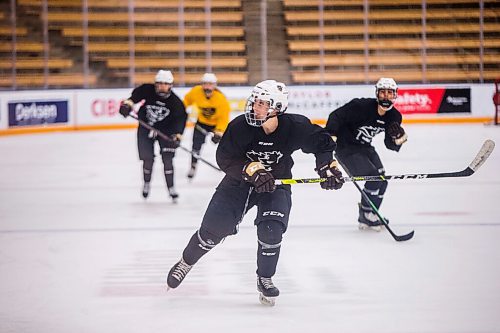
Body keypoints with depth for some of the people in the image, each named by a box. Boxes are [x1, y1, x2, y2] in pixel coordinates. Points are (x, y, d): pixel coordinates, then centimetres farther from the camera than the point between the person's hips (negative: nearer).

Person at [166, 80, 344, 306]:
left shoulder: (294, 127, -20)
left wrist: (327, 166, -17)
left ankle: (265, 280, 3)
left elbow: (322, 142, -4)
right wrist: (253, 169, -37)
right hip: (239, 182, 0)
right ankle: (186, 262, 23)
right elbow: (224, 158, -25)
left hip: (275, 185, 0)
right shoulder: (240, 126, -22)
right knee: (213, 229, -4)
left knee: (271, 231, -21)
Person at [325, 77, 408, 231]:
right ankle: (366, 215, -1)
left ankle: (368, 218, 21)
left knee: (382, 181, 5)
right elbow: (336, 116, -25)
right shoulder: (361, 106, -27)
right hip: (345, 148, -8)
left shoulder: (394, 117, -6)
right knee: (374, 178, -17)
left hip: (365, 148, 8)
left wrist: (398, 140, -24)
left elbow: (389, 143, -1)